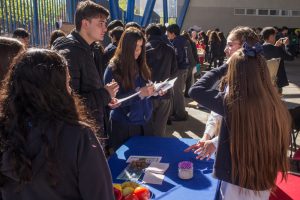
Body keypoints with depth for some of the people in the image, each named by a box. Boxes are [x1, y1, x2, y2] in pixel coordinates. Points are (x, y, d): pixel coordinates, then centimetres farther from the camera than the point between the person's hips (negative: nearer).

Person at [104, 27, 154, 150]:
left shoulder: (141, 66, 7)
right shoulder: (114, 69, -12)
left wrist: (154, 91, -8)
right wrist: (138, 93, -23)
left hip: (143, 122, 6)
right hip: (123, 126, -5)